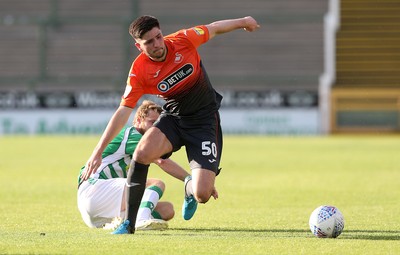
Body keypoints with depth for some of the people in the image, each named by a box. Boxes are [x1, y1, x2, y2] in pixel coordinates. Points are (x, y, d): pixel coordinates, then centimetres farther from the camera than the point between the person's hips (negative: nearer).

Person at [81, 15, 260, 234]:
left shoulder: (183, 40, -18)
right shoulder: (139, 71, -18)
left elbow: (213, 28, 2)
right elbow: (123, 111, -16)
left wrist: (243, 22, 15)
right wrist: (99, 150, -21)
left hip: (204, 120, -1)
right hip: (173, 116, 1)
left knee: (202, 195, -14)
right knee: (142, 152, -31)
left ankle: (190, 188, 29)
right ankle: (128, 223, -16)